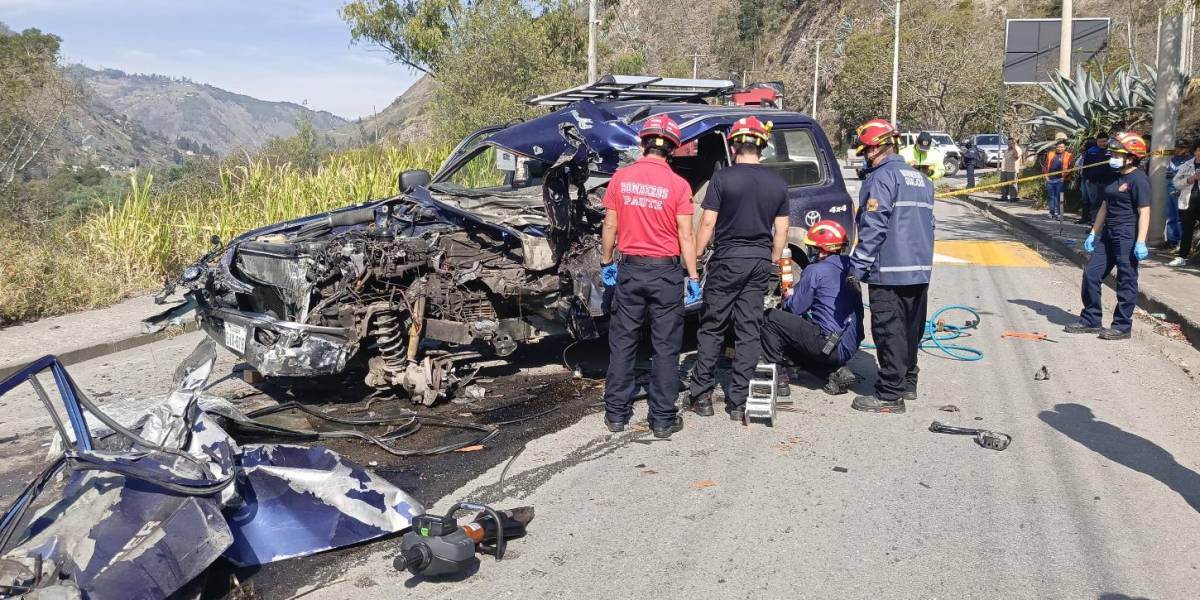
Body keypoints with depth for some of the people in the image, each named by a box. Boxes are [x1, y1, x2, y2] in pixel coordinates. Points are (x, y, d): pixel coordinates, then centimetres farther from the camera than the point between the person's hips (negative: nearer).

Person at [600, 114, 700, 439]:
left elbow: (610, 226, 2)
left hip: (630, 269, 2)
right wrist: (693, 277, -2)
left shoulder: (621, 178, -2)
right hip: (665, 271, -2)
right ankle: (663, 419, 9)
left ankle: (616, 413, 16)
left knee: (622, 342, 11)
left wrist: (606, 262, 14)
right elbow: (685, 236, -8)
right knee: (666, 346, 5)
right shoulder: (678, 185, -9)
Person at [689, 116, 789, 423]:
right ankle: (738, 402, 8)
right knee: (748, 331, 6)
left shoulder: (723, 178, -8)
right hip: (760, 262, 4)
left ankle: (702, 395, 9)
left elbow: (708, 223, -9)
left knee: (711, 328, 7)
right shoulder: (777, 183, 5)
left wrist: (696, 256, -1)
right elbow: (781, 229, 8)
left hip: (727, 260, -3)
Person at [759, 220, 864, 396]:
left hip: (832, 346, -8)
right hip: (851, 347, 8)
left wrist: (789, 296, 17)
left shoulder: (815, 271, -11)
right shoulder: (848, 268, 12)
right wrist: (797, 291, 22)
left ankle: (778, 379, -2)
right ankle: (836, 371, 11)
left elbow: (794, 308, -5)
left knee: (770, 319, -3)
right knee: (791, 344, 27)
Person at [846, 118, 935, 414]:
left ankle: (890, 395, -3)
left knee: (889, 331, -5)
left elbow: (872, 229, -18)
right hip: (920, 269, 9)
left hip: (889, 271, -9)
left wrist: (857, 268, -15)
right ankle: (908, 383, 29)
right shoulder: (921, 180, 16)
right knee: (911, 329, 17)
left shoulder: (882, 178, -12)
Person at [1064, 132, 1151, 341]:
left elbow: (1144, 212, -17)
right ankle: (1090, 321, 18)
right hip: (1109, 234, 9)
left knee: (1126, 280, 0)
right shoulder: (1115, 177, 14)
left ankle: (1122, 326, 8)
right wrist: (1093, 234, 19)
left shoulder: (1139, 179, -12)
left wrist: (1141, 242, -22)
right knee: (1091, 273, 8)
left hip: (1128, 236, -9)